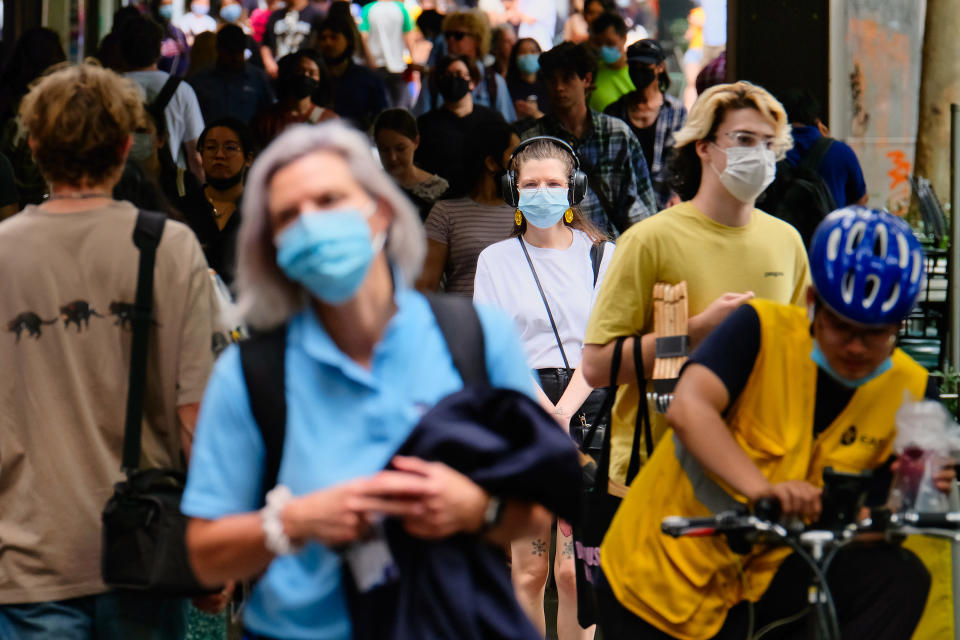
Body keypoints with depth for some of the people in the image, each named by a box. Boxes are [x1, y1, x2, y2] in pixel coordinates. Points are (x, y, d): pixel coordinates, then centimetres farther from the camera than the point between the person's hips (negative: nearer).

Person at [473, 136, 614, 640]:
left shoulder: (602, 255, 8)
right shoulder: (496, 260, 9)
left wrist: (564, 411, -15)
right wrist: (544, 412, -14)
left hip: (589, 412, 0)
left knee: (573, 571, -6)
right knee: (529, 571, -1)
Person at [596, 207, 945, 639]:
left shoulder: (910, 393, -4)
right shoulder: (763, 331, -14)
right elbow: (688, 409, -31)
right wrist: (761, 489, -46)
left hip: (766, 573, 3)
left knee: (900, 579, -21)